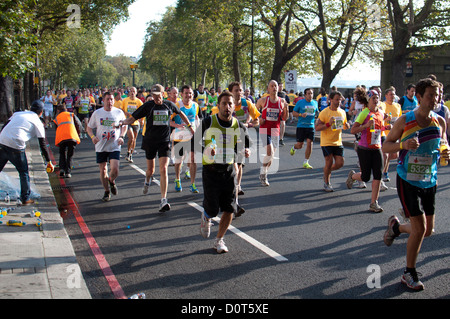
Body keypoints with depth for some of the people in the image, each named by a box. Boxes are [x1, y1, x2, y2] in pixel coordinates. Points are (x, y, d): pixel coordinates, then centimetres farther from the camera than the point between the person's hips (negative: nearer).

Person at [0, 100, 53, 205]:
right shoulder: (38, 122, 10)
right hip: (16, 147, -4)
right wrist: (49, 162, 14)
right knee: (23, 172, 12)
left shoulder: (17, 114, 22)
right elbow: (42, 145, 9)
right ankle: (25, 199, 18)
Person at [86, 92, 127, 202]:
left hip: (115, 146, -1)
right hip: (101, 146, 1)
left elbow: (124, 126, 15)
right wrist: (93, 136, -11)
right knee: (103, 170, 6)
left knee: (115, 170, -14)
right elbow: (89, 127, 9)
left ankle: (111, 181, 22)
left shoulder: (119, 112, 1)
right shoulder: (97, 113, 1)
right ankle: (107, 192, 26)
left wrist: (121, 136, -3)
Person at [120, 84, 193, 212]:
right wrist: (123, 122, -25)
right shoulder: (148, 105, -5)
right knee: (150, 169, 12)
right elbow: (133, 118, -5)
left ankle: (163, 200, -13)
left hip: (165, 141, 0)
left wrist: (189, 126, 26)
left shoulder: (169, 105, 1)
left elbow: (180, 114, 21)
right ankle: (147, 181, 50)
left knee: (163, 170, -13)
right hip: (150, 141, 0)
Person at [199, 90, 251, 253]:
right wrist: (206, 151, -19)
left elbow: (245, 145, 13)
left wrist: (246, 152, -11)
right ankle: (206, 218, 35)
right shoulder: (207, 122, -7)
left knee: (229, 210, 0)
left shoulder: (239, 126, 1)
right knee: (212, 210, -3)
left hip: (229, 171, 3)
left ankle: (219, 240, 21)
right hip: (210, 171, -2)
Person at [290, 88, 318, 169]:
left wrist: (318, 114, 2)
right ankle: (294, 148, 39)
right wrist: (301, 115, -17)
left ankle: (306, 163, 5)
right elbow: (293, 112, 0)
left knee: (309, 144, -6)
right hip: (301, 126, -3)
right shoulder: (300, 102, -2)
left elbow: (317, 112, 25)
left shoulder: (315, 103, 10)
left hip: (311, 126, 3)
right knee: (300, 145, 0)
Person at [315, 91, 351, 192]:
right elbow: (317, 128, -13)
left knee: (340, 163, -1)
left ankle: (327, 171, 30)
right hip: (326, 142, -5)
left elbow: (344, 124, 21)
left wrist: (346, 126, -3)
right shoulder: (324, 112, -11)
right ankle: (326, 183, 16)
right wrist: (328, 124, -26)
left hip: (338, 142, 5)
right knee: (329, 162, -4)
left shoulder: (342, 112, 7)